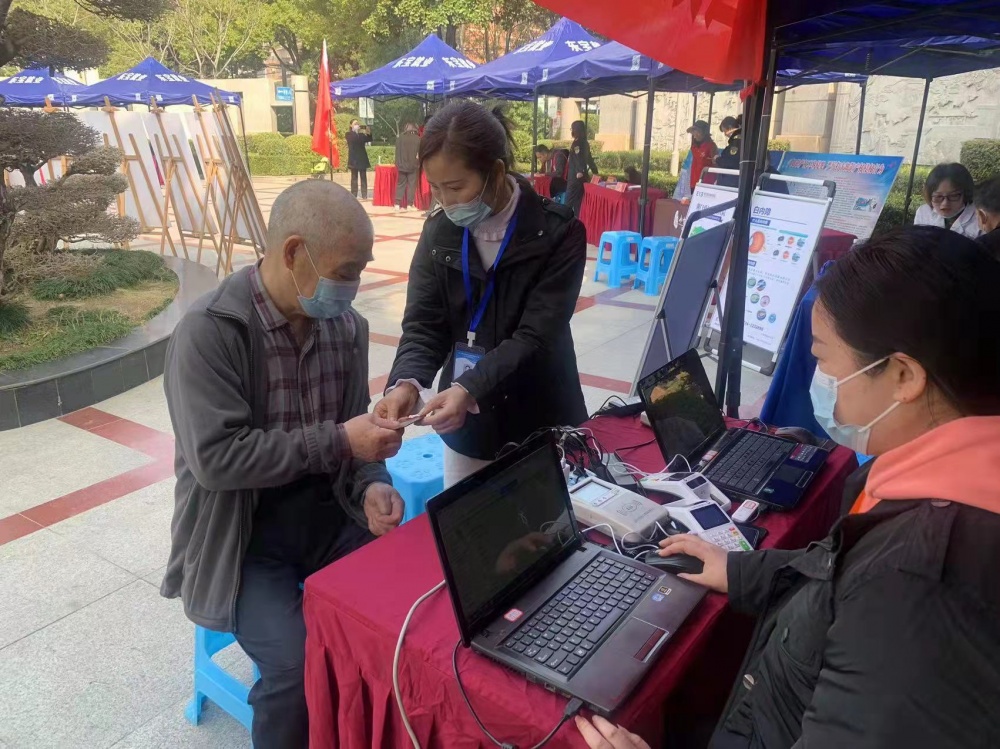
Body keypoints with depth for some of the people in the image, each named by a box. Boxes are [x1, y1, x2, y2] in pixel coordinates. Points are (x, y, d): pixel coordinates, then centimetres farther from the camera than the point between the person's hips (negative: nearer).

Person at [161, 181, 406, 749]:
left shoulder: (346, 325, 0)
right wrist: (339, 441, -25)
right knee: (298, 664, -22)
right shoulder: (208, 333, -18)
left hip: (329, 513, 5)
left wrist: (370, 487, -12)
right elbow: (216, 458, -24)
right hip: (244, 532, -5)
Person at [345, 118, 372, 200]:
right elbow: (353, 140, -15)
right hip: (354, 158, -3)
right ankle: (354, 195, 0)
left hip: (362, 158, 3)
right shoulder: (349, 134, 3)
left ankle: (364, 195, 2)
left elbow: (369, 139, 0)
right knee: (354, 177, -1)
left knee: (363, 177, 1)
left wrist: (369, 133, -16)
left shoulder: (362, 134, 14)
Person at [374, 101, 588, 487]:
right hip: (466, 427, 3)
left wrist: (469, 389, -35)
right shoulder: (439, 232, -2)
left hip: (540, 428, -3)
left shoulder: (558, 233, -14)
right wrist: (406, 383, -24)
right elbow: (423, 325, -4)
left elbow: (536, 336, -21)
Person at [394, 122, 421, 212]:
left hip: (402, 165, 2)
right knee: (412, 185, 4)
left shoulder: (399, 138, 2)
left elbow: (397, 152, 7)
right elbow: (420, 153, 0)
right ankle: (409, 205, 1)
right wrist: (419, 163, 13)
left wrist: (398, 164, 15)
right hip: (413, 166, -2)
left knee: (400, 184, 9)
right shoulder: (418, 139, -5)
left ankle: (398, 204, 4)